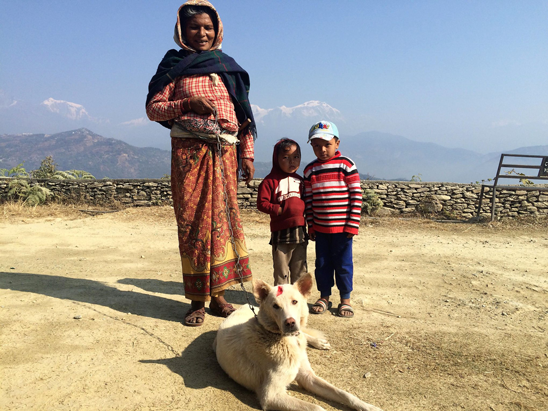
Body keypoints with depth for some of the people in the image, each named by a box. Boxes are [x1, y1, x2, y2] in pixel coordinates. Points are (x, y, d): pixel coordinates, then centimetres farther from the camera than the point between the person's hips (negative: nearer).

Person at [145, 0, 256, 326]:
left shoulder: (229, 67, 18)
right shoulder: (175, 65, 9)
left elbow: (244, 115, 15)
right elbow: (153, 108, 4)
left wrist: (247, 155, 6)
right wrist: (188, 104, -11)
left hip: (225, 152, 3)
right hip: (189, 150, -2)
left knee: (224, 218, -1)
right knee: (193, 220, -4)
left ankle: (218, 295, 9)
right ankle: (197, 300, 4)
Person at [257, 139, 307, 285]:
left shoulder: (300, 180, 13)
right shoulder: (270, 180, -5)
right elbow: (262, 203, -9)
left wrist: (302, 208, 0)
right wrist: (279, 210, -17)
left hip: (300, 231, 5)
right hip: (281, 233, -5)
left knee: (300, 270, 14)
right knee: (281, 270, 4)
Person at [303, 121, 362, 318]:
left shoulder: (346, 165, -4)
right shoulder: (310, 170, 5)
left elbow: (356, 195, -5)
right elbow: (308, 200, 8)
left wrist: (353, 224, -9)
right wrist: (311, 226, 5)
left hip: (342, 227, -3)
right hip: (320, 228, 3)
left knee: (343, 263, 6)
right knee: (322, 263, 12)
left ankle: (345, 299, 22)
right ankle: (324, 297, 27)